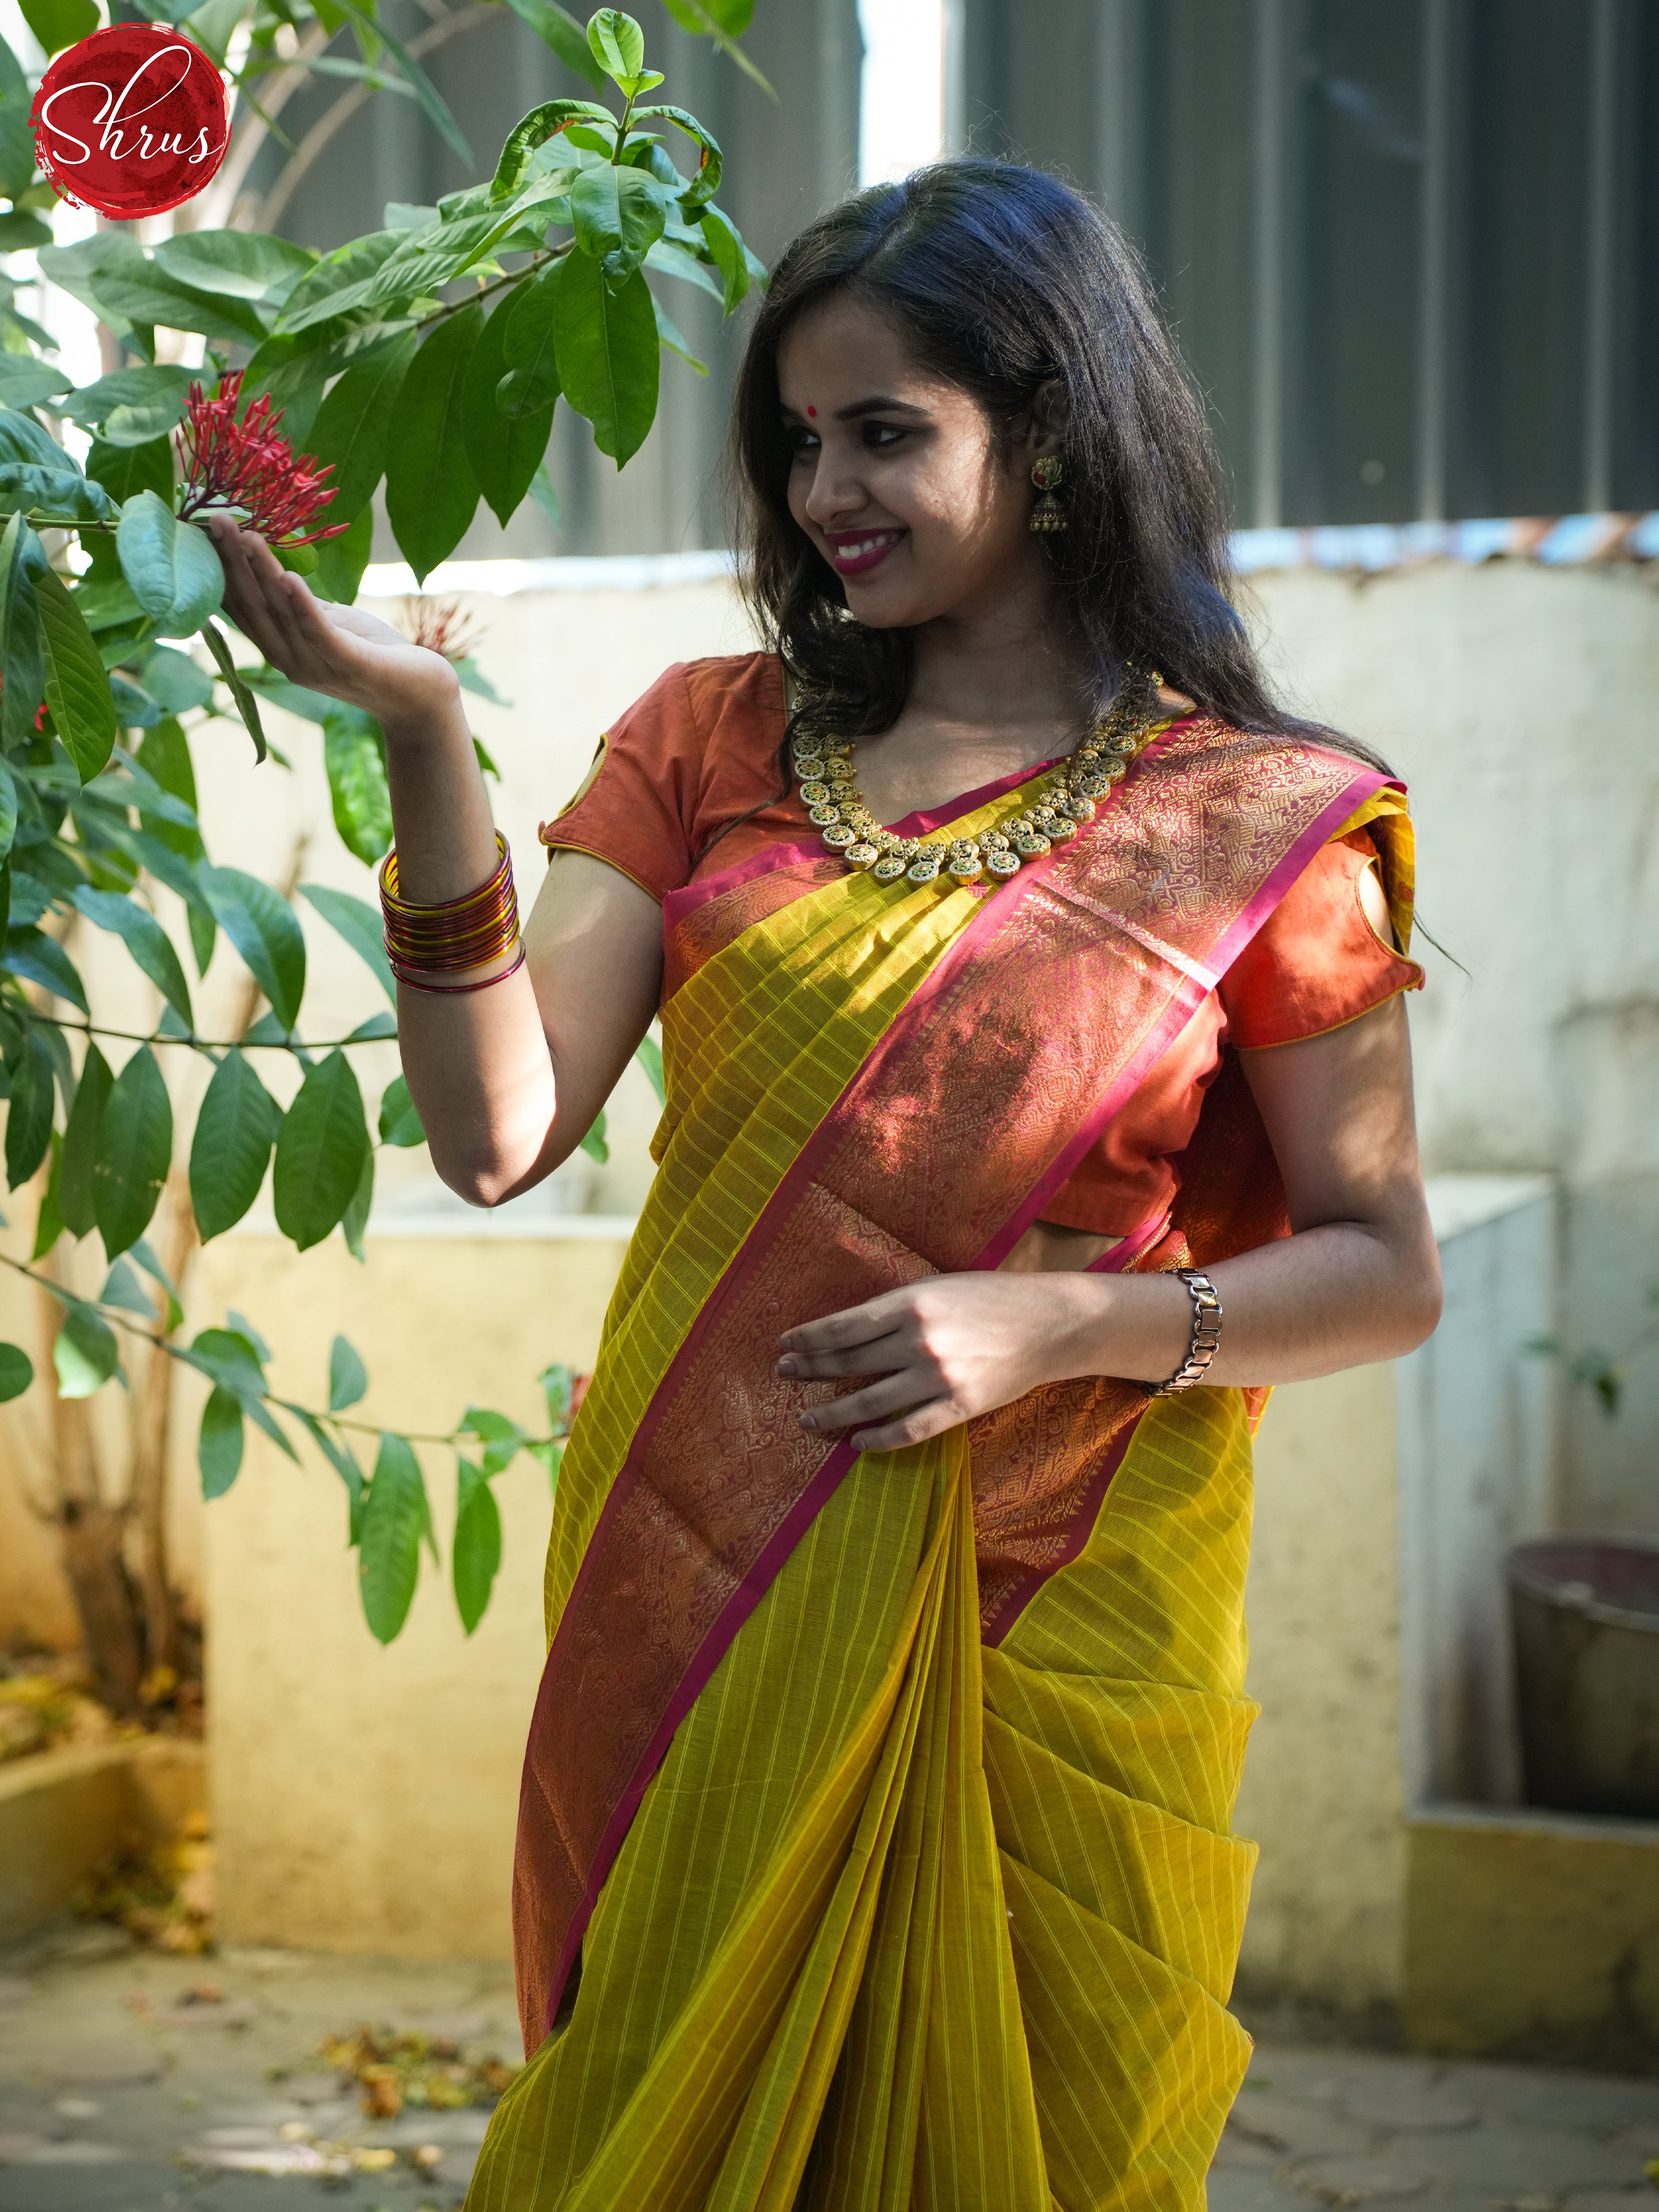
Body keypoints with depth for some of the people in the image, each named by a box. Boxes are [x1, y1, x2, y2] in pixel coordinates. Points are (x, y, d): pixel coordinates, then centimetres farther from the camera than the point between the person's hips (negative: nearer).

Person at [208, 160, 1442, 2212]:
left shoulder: (1253, 825, -3)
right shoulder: (716, 741, 4)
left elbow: (1384, 1271, -1)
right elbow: (497, 1135, -7)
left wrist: (1071, 1318, -16)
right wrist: (422, 738, -17)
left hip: (1039, 1637, -2)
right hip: (689, 1599, 2)